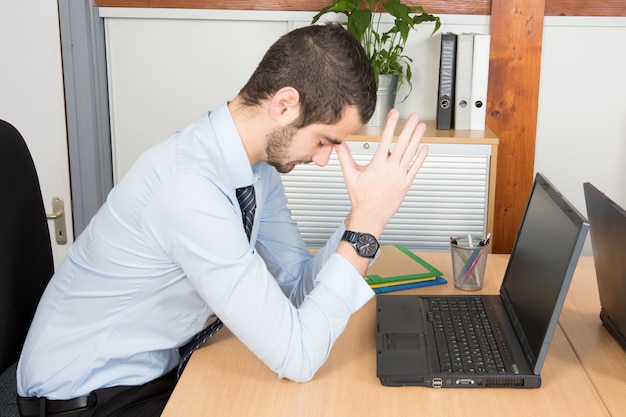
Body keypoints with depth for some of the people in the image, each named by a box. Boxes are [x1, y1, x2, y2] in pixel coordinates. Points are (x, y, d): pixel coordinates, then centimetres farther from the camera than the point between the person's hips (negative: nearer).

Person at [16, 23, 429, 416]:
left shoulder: (262, 155, -7)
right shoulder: (189, 189, -32)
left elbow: (298, 286, 0)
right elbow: (298, 359, -29)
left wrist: (362, 215, -14)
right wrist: (366, 222, -30)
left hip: (162, 364, 7)